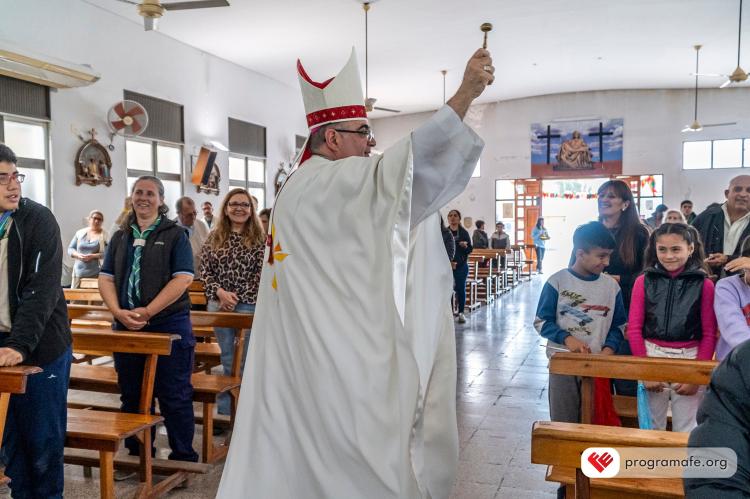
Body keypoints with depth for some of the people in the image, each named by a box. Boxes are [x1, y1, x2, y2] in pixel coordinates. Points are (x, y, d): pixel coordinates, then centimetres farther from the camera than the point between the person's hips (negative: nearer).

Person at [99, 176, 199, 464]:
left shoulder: (175, 235, -1)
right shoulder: (120, 237, 14)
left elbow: (183, 278, -11)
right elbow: (106, 278, 9)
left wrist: (147, 312, -17)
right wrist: (118, 312, -9)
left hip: (168, 325, -5)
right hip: (126, 325, 5)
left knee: (174, 396, 0)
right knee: (132, 395, 14)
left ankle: (183, 457, 11)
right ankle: (136, 454, 28)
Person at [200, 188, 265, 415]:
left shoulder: (259, 238, -2)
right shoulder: (214, 237, 7)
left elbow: (261, 274, -7)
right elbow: (205, 270, 4)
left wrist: (236, 298, -11)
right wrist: (220, 292, -12)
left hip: (248, 305, -3)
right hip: (219, 304, 3)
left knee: (246, 360, 1)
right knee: (228, 360, 13)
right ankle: (225, 410, 23)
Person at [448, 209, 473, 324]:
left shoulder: (464, 233, 2)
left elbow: (470, 250, 3)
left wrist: (465, 246, -18)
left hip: (461, 265, 0)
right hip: (447, 265, 0)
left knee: (461, 288, 5)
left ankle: (461, 312, 13)